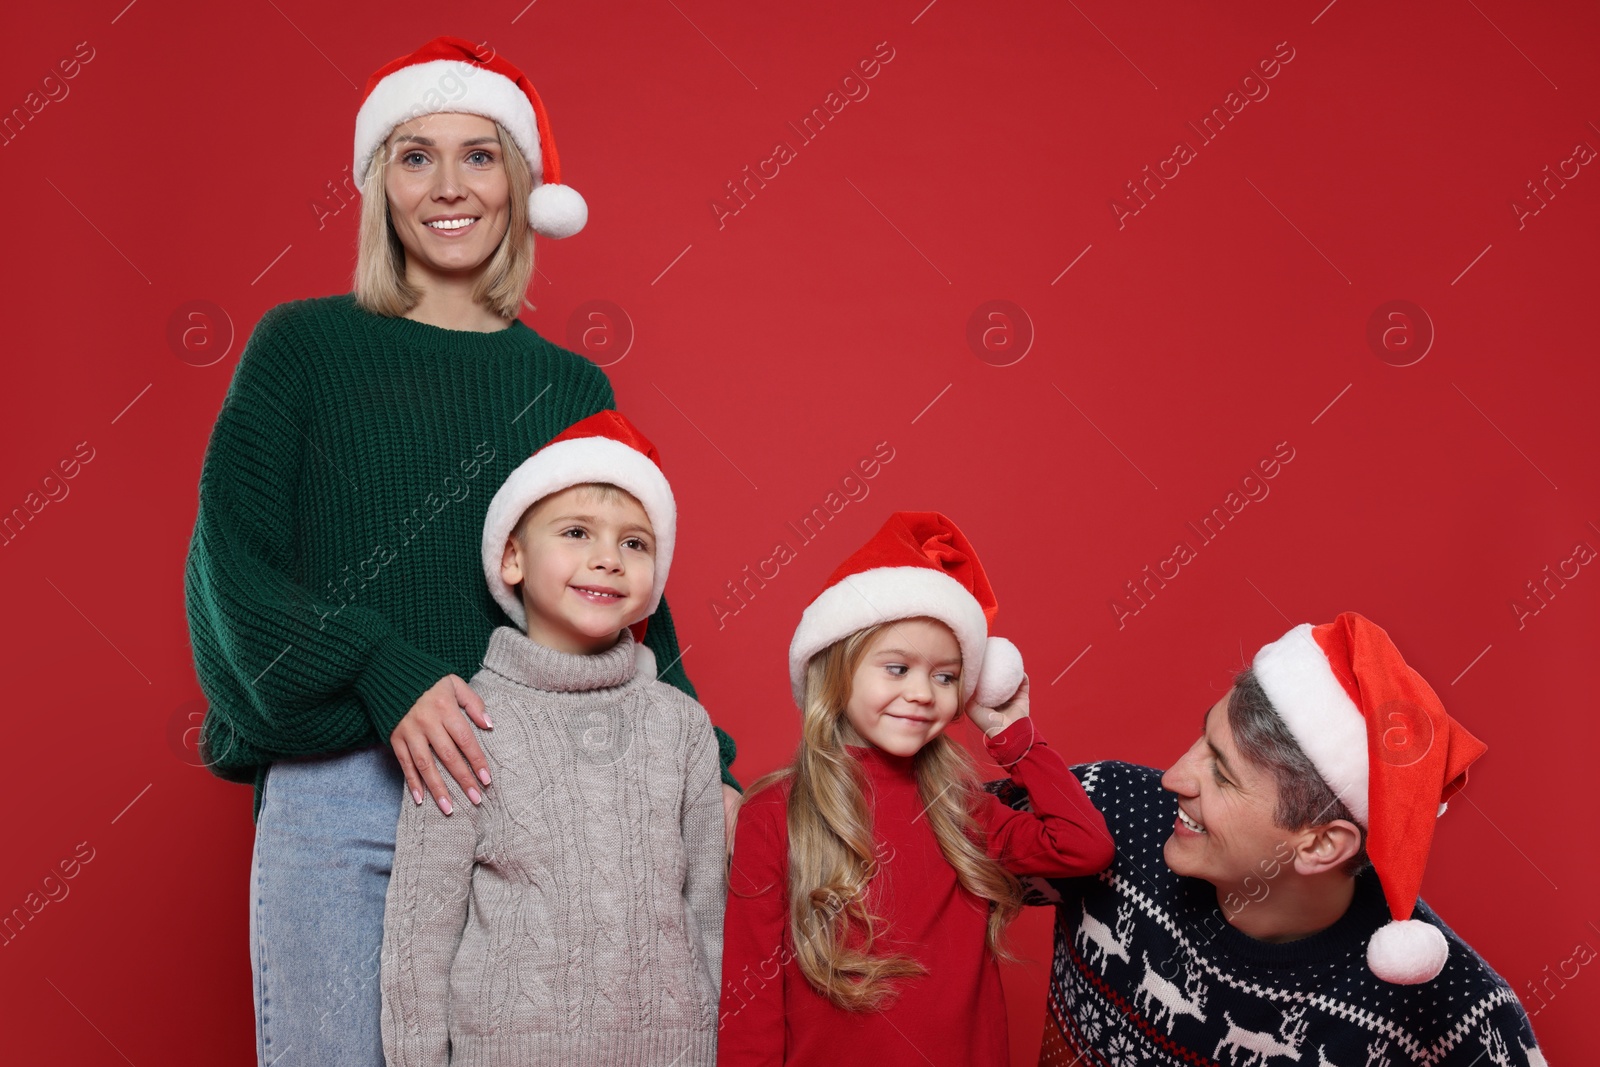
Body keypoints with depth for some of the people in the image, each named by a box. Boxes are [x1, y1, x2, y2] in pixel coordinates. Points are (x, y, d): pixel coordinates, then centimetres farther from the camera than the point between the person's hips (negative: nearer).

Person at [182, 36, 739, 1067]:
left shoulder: (571, 387, 12)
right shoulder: (303, 344, 6)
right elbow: (234, 557, -2)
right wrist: (385, 676, -17)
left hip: (526, 789, 2)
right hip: (335, 788, -2)